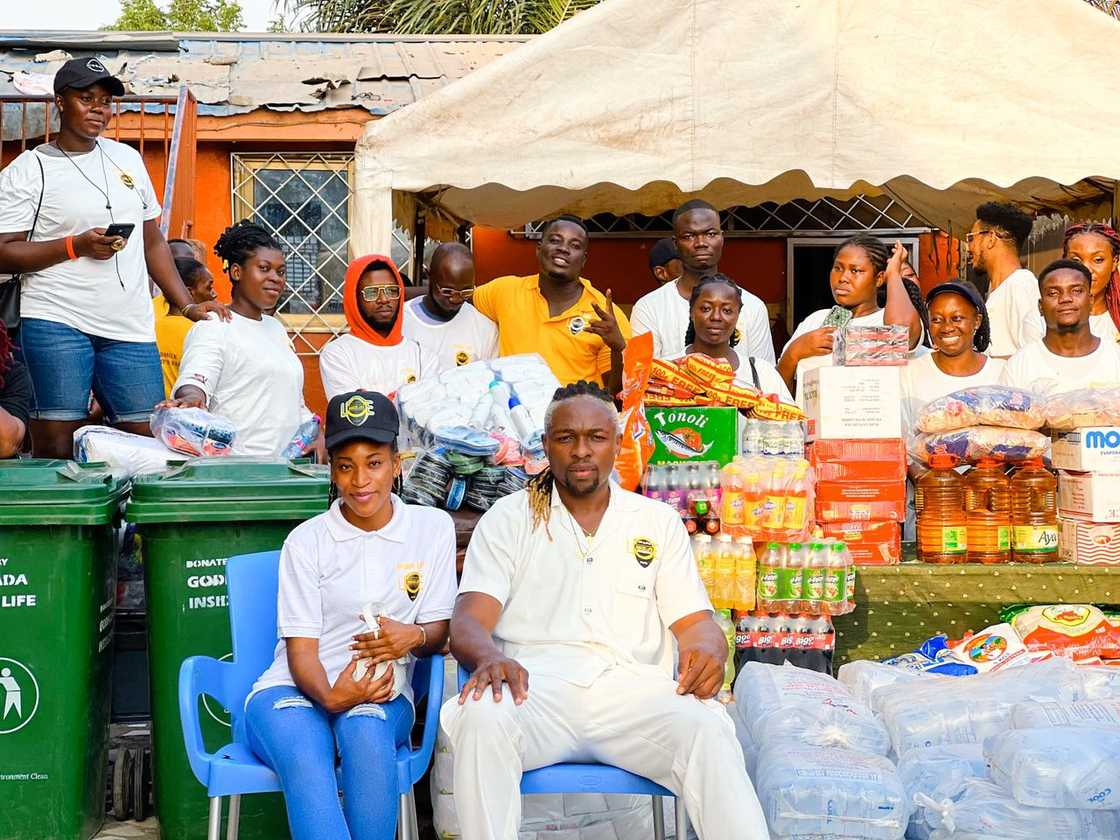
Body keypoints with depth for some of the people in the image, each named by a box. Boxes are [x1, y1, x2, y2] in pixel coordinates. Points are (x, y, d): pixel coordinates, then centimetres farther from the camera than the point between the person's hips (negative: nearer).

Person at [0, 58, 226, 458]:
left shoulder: (127, 158, 17)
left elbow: (152, 241, 22)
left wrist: (187, 305, 13)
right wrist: (76, 246, -14)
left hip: (131, 328, 4)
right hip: (57, 322, -4)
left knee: (150, 438, -2)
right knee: (56, 450, -7)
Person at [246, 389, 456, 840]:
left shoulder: (432, 528, 8)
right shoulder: (306, 541, 4)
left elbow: (439, 630, 9)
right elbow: (301, 649, -2)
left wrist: (415, 636, -17)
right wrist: (331, 697, -25)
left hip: (382, 693, 1)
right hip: (295, 690, -1)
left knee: (366, 735, -37)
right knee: (306, 762, -36)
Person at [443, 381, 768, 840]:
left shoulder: (658, 521, 20)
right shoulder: (508, 518, 15)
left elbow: (694, 621, 15)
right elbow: (468, 620, 5)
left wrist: (708, 648, -12)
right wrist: (490, 657, -22)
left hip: (630, 688, 1)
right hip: (536, 686, -1)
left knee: (707, 727, -32)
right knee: (481, 718, -36)